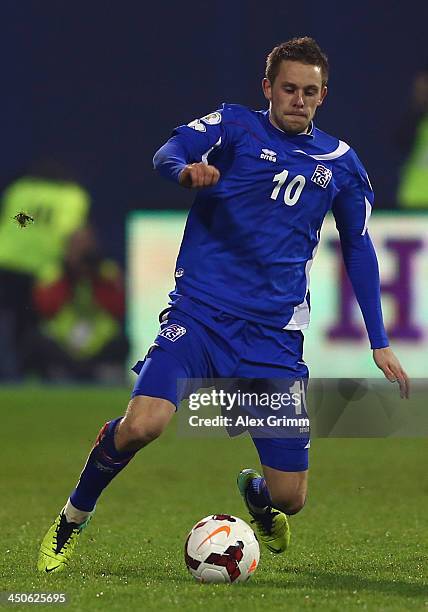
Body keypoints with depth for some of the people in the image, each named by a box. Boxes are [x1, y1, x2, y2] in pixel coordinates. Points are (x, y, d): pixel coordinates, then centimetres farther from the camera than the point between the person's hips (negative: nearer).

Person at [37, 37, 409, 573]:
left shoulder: (340, 162, 12)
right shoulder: (235, 126, 3)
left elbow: (359, 251, 22)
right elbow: (168, 154, -15)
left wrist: (380, 343, 18)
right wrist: (185, 171, -39)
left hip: (275, 335, 3)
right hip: (200, 311, -3)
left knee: (289, 499, -1)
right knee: (141, 425, -29)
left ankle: (253, 492, 39)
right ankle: (72, 518, -1)